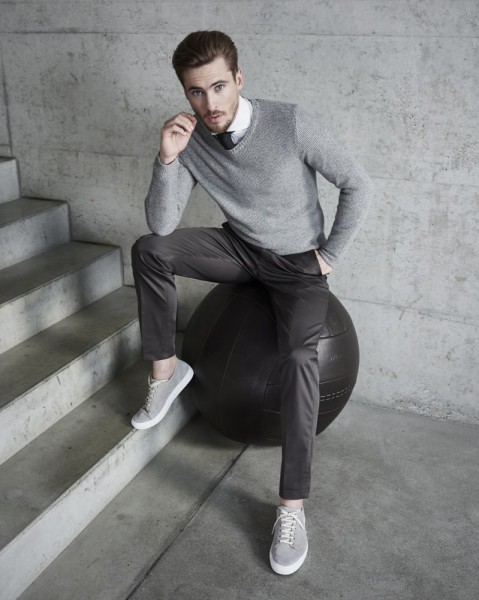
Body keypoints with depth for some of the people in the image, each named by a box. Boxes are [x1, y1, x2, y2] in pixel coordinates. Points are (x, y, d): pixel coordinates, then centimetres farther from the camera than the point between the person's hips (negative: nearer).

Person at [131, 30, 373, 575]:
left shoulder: (290, 124, -22)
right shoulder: (191, 140, -11)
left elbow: (357, 184, -13)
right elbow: (162, 224, -15)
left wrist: (331, 254, -8)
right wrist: (167, 159, -29)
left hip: (298, 262, -3)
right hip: (241, 249, 4)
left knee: (300, 355, -28)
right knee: (148, 250, -19)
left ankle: (292, 507, -20)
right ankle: (165, 370, -3)